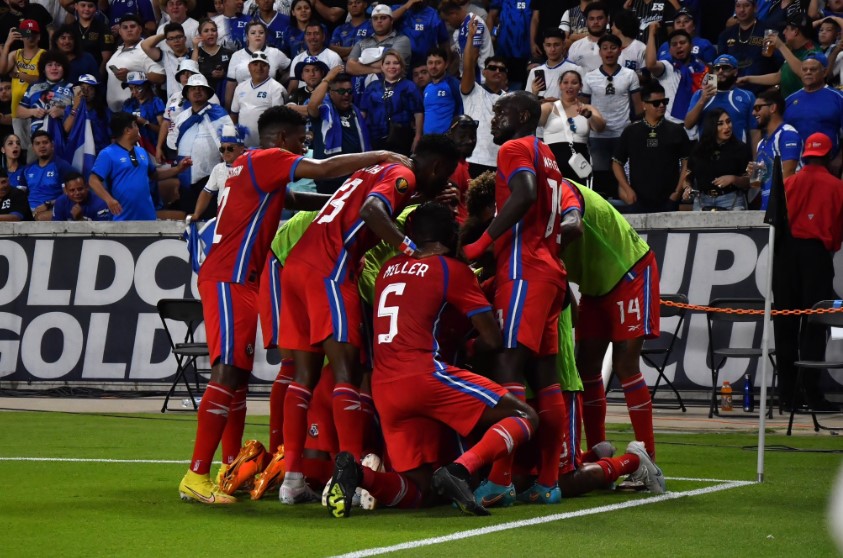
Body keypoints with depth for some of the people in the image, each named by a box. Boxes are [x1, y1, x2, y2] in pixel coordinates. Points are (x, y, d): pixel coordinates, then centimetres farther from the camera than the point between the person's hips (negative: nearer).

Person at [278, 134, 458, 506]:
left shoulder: (378, 171, 27)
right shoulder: (403, 177, -1)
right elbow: (371, 210, -20)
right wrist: (411, 249, -21)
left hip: (298, 264, 9)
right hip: (328, 270, -9)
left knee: (305, 373, 8)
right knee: (345, 368, -11)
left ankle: (292, 478, 6)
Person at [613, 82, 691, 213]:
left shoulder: (676, 131, 6)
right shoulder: (631, 132, 7)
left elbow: (686, 162, 7)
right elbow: (617, 162, 10)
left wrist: (678, 191, -3)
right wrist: (627, 189, 0)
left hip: (668, 201, 0)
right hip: (638, 201, 0)